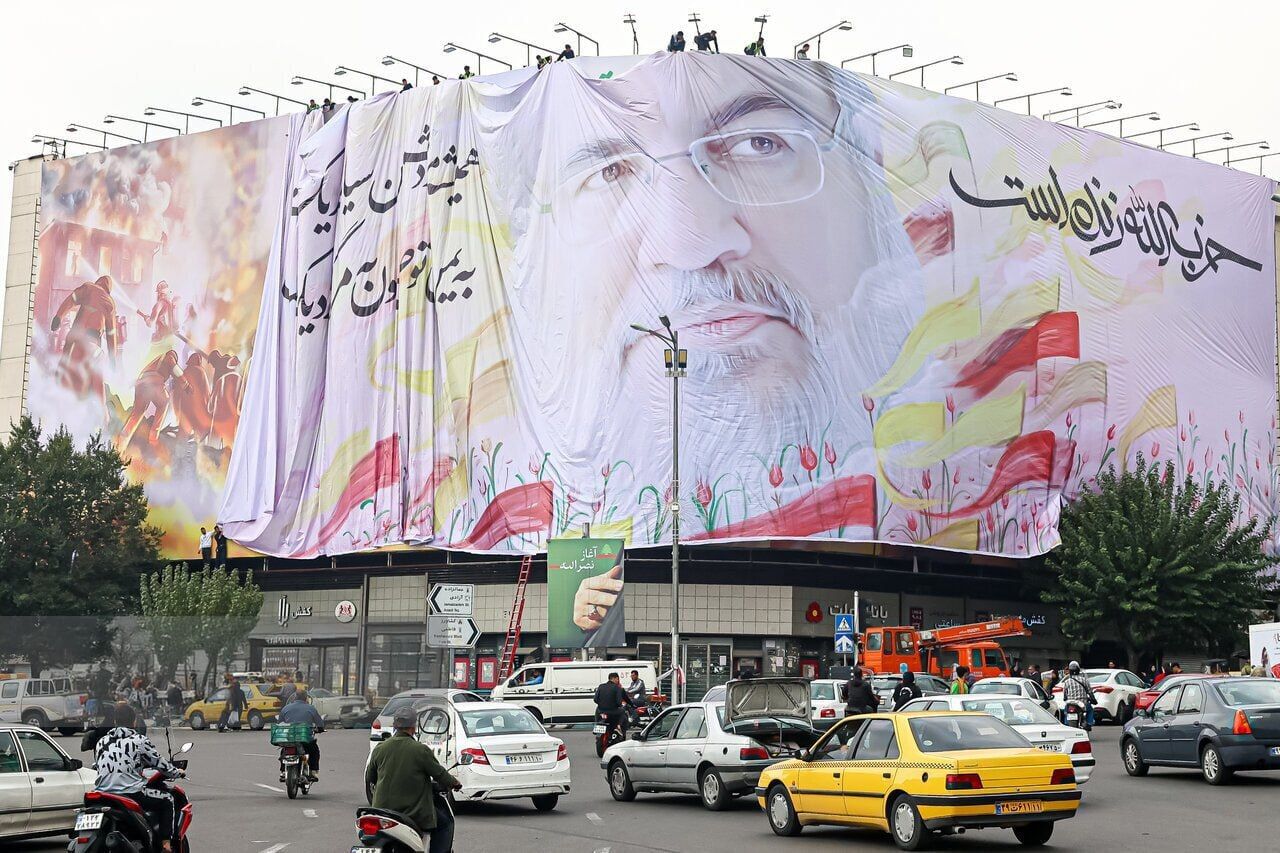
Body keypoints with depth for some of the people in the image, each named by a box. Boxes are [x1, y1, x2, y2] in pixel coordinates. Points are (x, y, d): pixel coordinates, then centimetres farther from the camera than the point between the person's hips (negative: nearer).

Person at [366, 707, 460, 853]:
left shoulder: (379, 749, 0)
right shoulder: (421, 750, -12)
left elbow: (369, 779, 11)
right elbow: (440, 774, -4)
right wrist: (454, 783, 16)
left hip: (383, 808, 5)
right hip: (415, 812, -4)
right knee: (446, 822, 17)